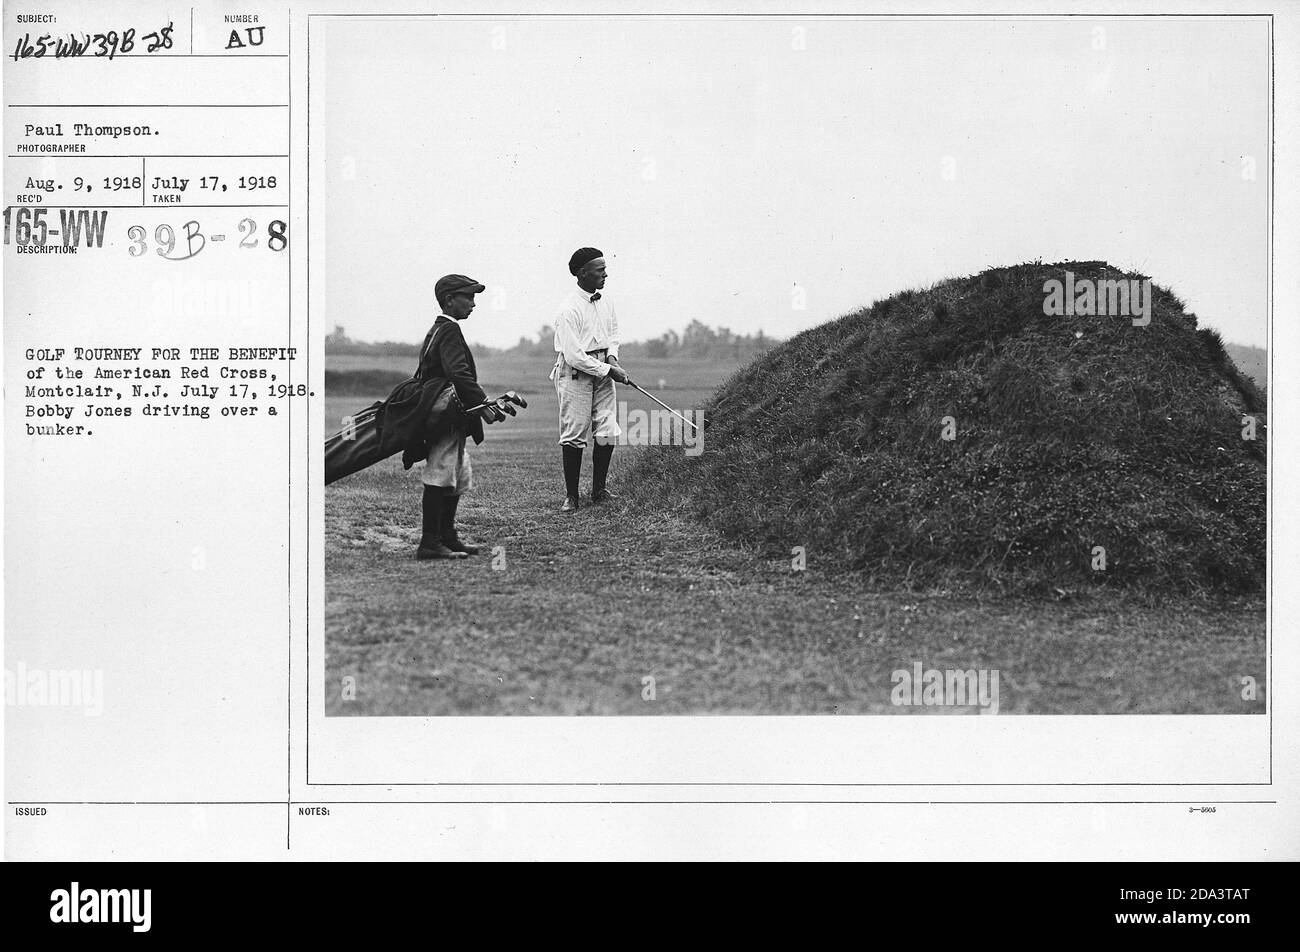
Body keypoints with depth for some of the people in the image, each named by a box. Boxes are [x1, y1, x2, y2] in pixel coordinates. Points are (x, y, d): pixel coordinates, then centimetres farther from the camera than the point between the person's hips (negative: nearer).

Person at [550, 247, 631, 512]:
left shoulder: (605, 300, 5)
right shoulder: (569, 310, -19)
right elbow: (574, 356, -21)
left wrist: (612, 356, 3)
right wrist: (608, 370, -16)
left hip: (602, 369, 7)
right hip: (576, 374, -7)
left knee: (608, 433, 4)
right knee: (574, 438, -3)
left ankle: (599, 490, 17)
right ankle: (571, 496, 7)